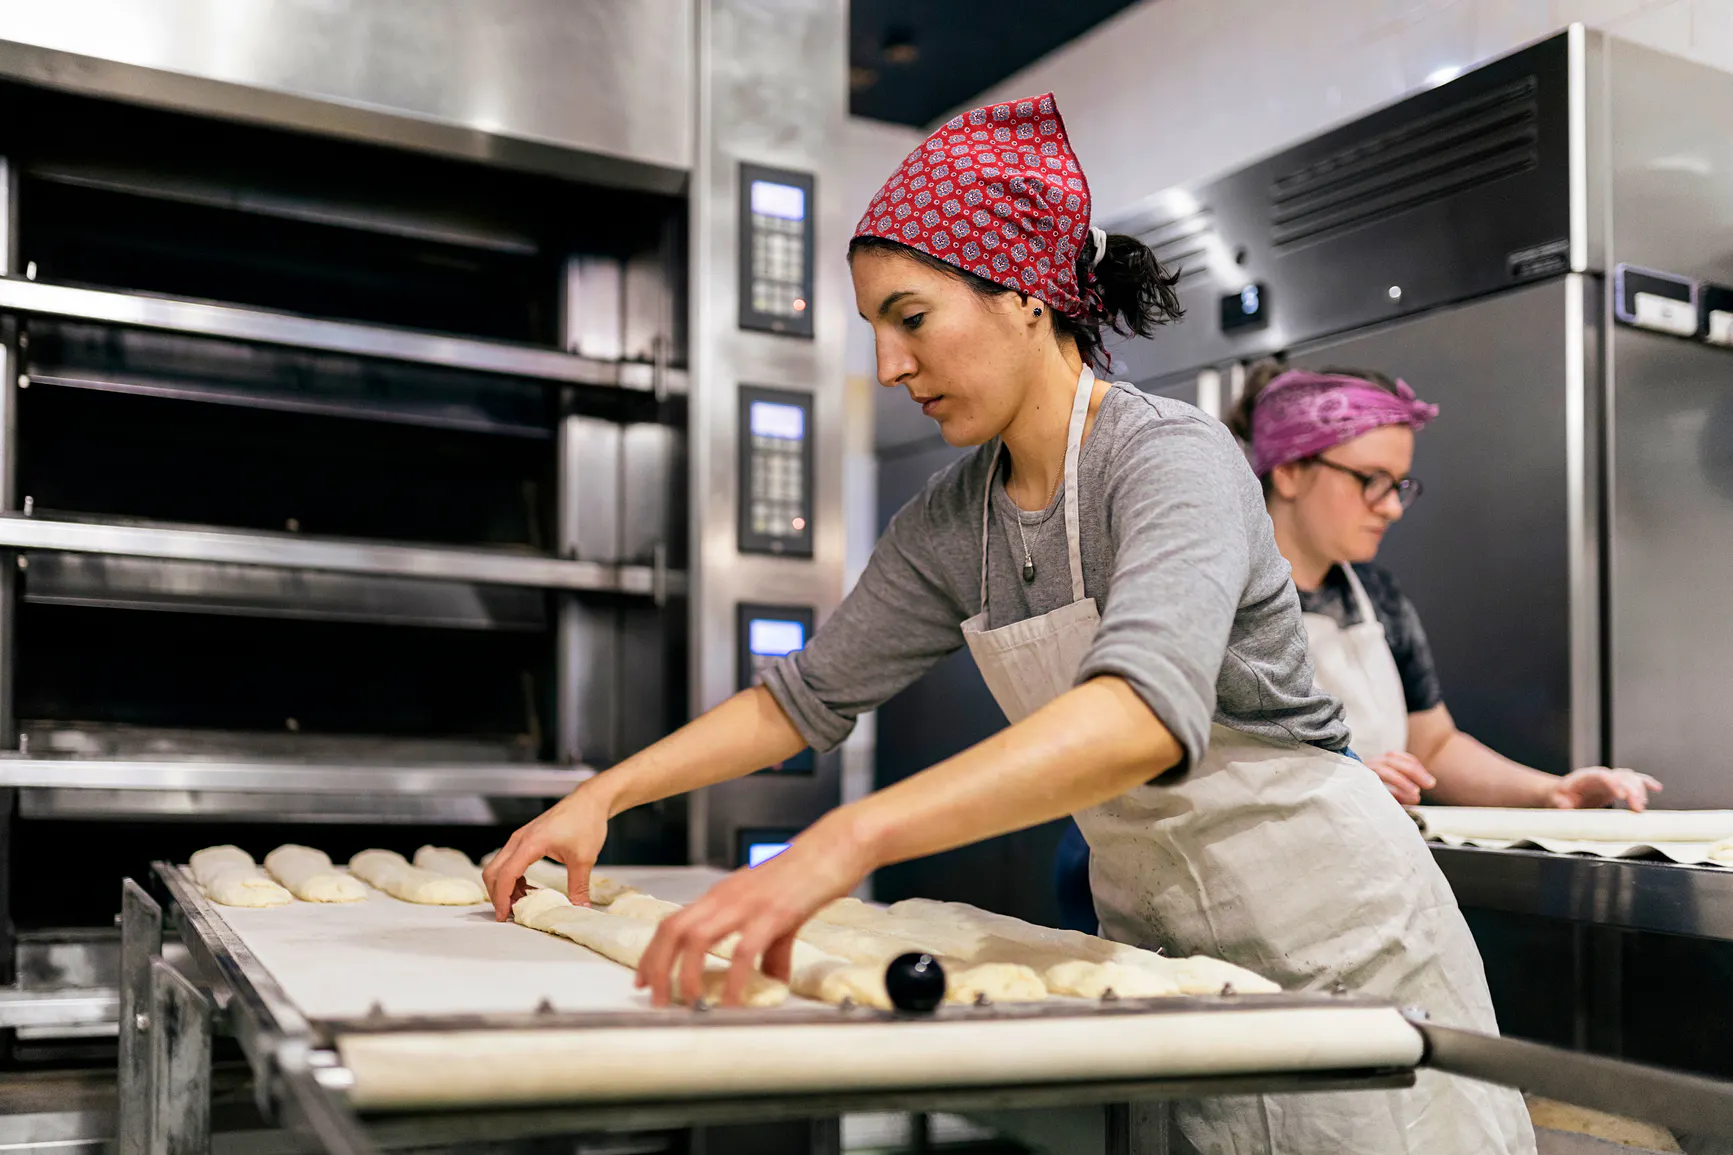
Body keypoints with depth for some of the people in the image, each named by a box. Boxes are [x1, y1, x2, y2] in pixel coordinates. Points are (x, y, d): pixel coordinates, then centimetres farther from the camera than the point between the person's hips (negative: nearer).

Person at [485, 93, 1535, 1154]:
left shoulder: (1173, 458, -24)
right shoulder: (952, 522, -1)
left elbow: (1145, 712, -42)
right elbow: (808, 693, 9)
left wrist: (845, 840, -53)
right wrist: (603, 796, -2)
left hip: (1333, 939, -6)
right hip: (1155, 943, 6)